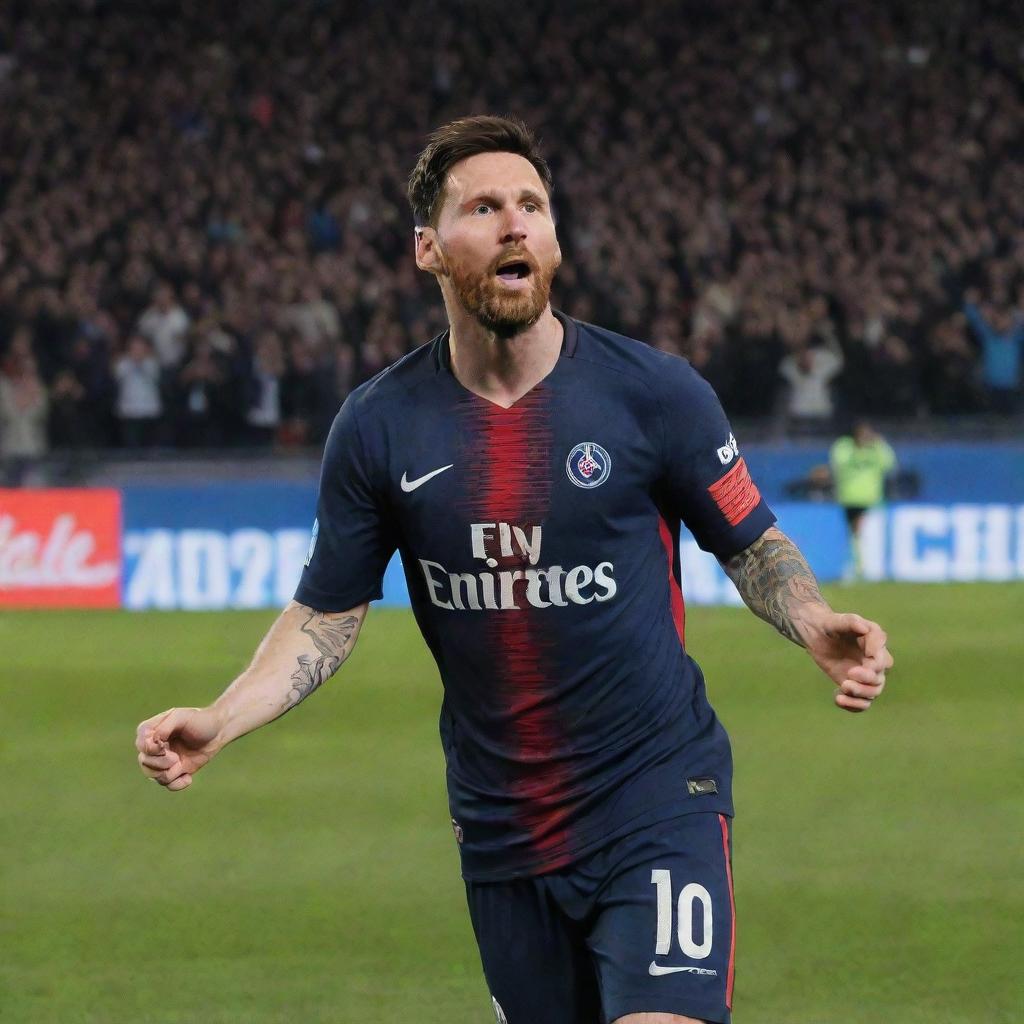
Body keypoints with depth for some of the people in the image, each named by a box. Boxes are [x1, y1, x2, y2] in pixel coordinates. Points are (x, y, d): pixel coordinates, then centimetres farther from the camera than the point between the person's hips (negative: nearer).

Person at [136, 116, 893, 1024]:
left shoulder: (653, 392, -7)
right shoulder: (379, 425, -1)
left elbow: (752, 546, 4)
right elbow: (327, 614, 7)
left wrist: (817, 627, -17)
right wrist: (218, 721, -8)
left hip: (657, 803, -3)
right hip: (501, 832, 3)